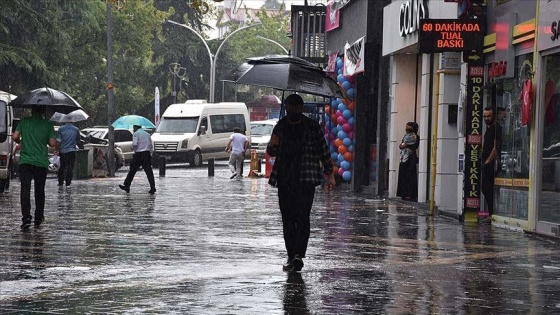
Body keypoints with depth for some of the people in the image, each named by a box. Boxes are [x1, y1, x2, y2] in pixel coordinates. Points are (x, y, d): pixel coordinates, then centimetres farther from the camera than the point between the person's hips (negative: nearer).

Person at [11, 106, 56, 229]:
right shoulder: (48, 124, 1)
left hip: (25, 161, -1)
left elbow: (15, 136, -4)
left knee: (25, 189, -7)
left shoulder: (24, 121, 1)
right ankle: (38, 218, 22)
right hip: (42, 163, 1)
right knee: (39, 191, 15)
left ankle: (26, 217, -22)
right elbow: (52, 143, -3)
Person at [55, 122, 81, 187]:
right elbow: (78, 141, 10)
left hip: (63, 151, 0)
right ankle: (68, 183, -1)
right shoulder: (76, 129, 0)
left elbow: (58, 142, -7)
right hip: (72, 151, 0)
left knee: (62, 167, 13)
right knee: (70, 167, 4)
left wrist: (57, 150, 5)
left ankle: (60, 183, 17)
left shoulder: (61, 129, -5)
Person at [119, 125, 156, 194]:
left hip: (139, 154, -5)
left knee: (132, 171, 5)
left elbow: (134, 144, -15)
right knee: (149, 171, 2)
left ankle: (127, 186, 11)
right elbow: (151, 146, 16)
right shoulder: (147, 134, 17)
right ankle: (153, 188, -6)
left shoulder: (136, 134, -3)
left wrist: (133, 149, 5)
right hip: (147, 154, 5)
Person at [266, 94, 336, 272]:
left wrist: (329, 174, 3)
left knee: (302, 217, -14)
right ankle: (292, 257, 11)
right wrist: (273, 145, -5)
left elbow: (324, 151, 6)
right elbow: (271, 152, 19)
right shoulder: (280, 127, 11)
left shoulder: (312, 127, 2)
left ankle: (298, 255, -20)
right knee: (287, 219, 4)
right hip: (285, 180, 4)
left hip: (306, 180, -4)